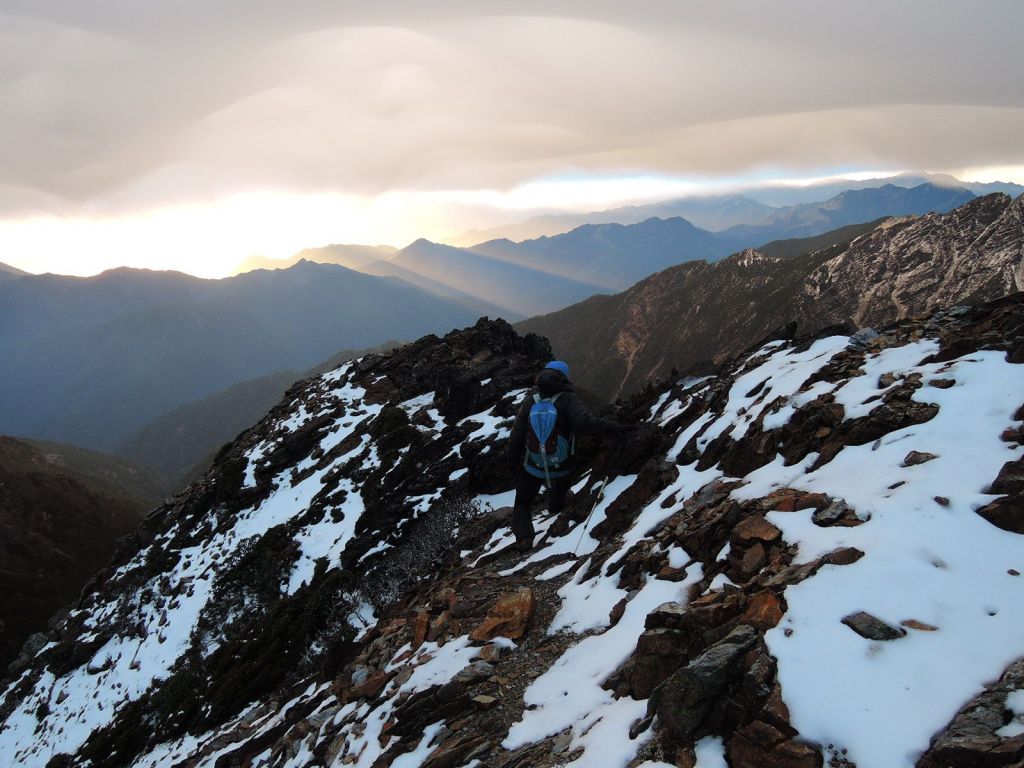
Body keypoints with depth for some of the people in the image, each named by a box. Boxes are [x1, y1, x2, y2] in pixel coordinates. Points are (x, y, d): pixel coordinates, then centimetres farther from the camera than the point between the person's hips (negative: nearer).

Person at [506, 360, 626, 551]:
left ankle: (524, 537, -2)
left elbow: (516, 436, -4)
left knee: (522, 503, 17)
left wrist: (513, 462, 10)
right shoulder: (568, 400, -18)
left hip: (532, 468, 1)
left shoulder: (530, 401, -9)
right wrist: (614, 428, -36)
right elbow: (585, 422, -37)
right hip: (561, 469, -1)